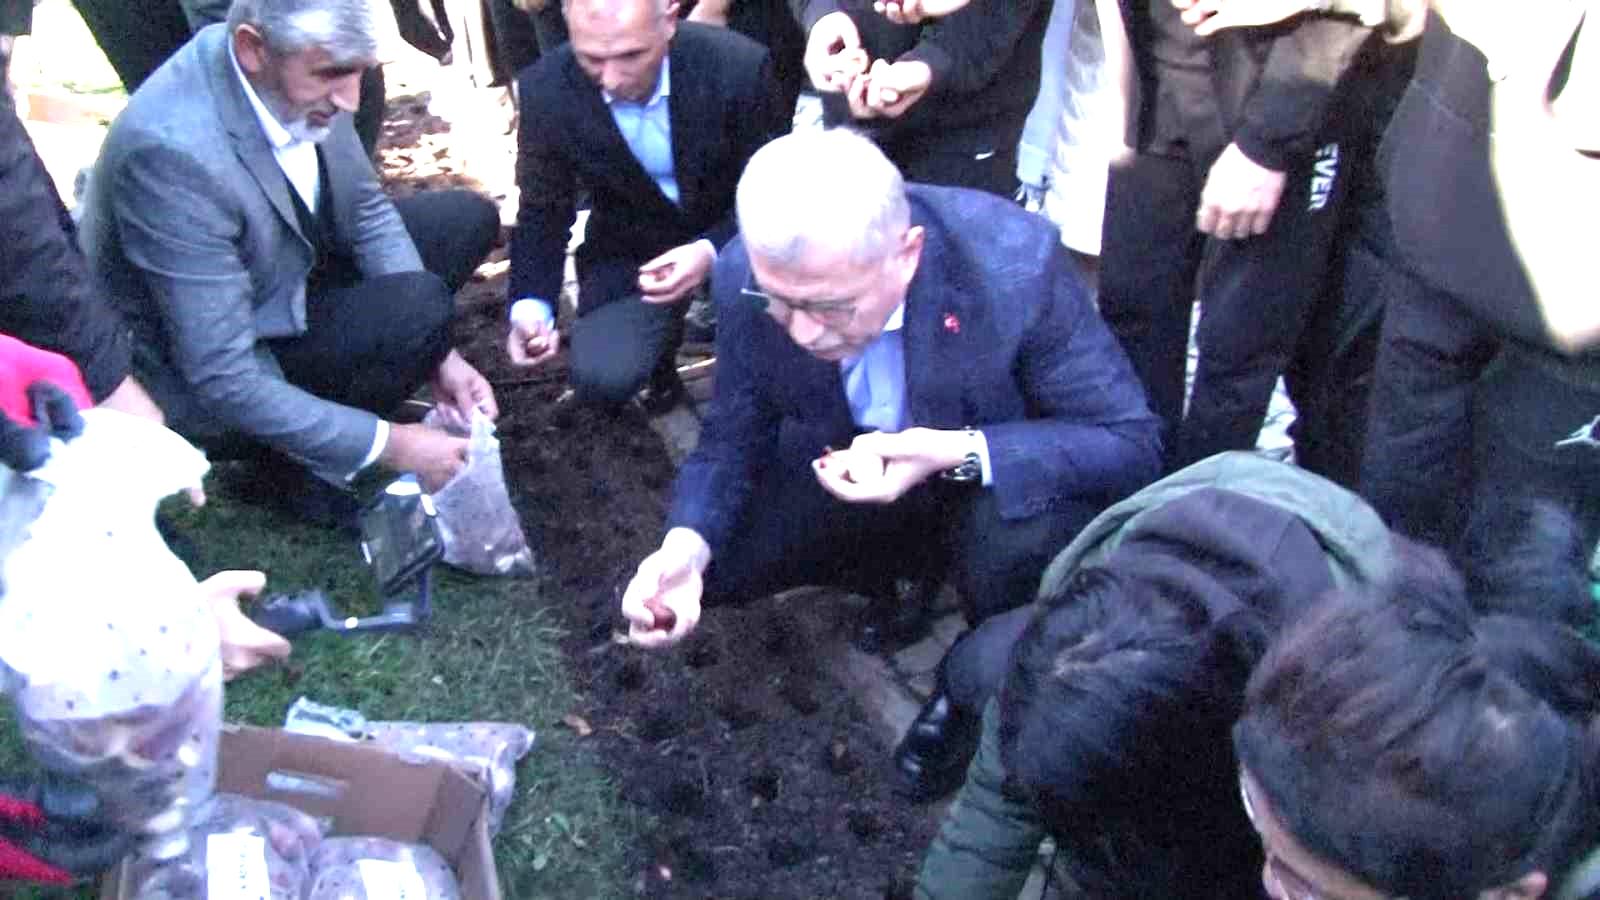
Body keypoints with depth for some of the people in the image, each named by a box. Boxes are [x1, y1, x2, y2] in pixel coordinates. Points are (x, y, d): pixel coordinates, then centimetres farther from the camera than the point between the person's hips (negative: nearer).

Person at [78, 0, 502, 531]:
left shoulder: (294, 71, -15)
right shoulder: (172, 151, -36)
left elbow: (365, 211, -1)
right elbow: (222, 380, -32)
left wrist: (435, 353, -11)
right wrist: (387, 443, -29)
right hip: (201, 386, -8)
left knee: (467, 219, 6)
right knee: (417, 308, -27)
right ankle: (291, 456, -1)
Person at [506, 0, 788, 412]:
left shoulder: (737, 66, -25)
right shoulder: (546, 90, -19)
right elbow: (543, 213, -7)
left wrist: (712, 251, -32)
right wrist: (530, 306, -26)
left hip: (735, 238, -1)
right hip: (626, 249, 2)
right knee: (602, 378, -21)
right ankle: (660, 337, 16)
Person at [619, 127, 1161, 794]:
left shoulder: (1016, 262, -33)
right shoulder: (744, 276, -22)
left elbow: (1130, 442, -27)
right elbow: (732, 441, -9)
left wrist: (962, 453, -43)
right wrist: (686, 545, -31)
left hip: (997, 484, -3)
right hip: (848, 474, 4)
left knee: (1022, 541, -35)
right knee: (717, 557, -15)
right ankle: (896, 572, 14)